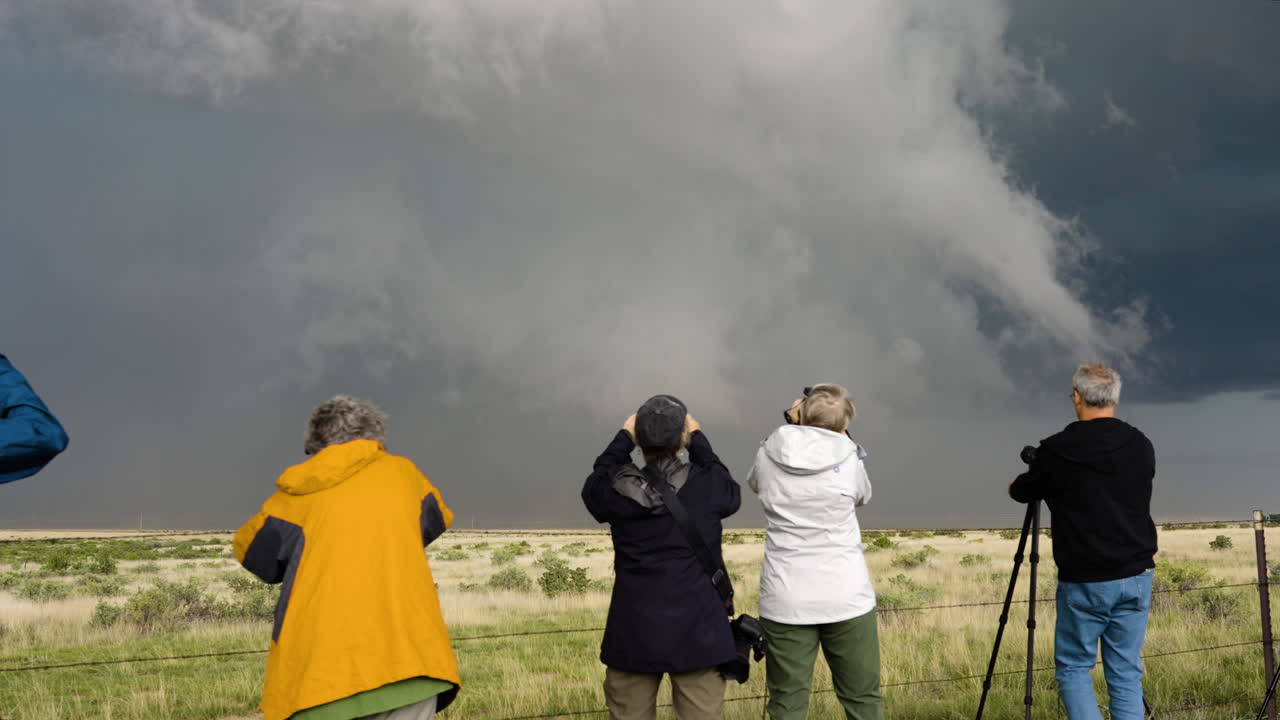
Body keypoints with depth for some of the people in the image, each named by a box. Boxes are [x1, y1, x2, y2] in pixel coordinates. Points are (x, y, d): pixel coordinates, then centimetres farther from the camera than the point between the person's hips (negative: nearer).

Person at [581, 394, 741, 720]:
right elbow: (731, 493, 15)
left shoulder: (619, 490, -6)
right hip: (697, 631, -1)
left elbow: (594, 485, 18)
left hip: (633, 631, 1)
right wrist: (698, 439, 19)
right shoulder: (706, 485, -9)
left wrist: (623, 438, 22)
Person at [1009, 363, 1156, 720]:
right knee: (1125, 673, 10)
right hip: (1136, 577, 4)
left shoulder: (1056, 451, -10)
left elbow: (1022, 492, 9)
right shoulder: (1141, 447, 2)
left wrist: (1015, 485, 34)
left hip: (1084, 582, -4)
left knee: (1073, 667, 10)